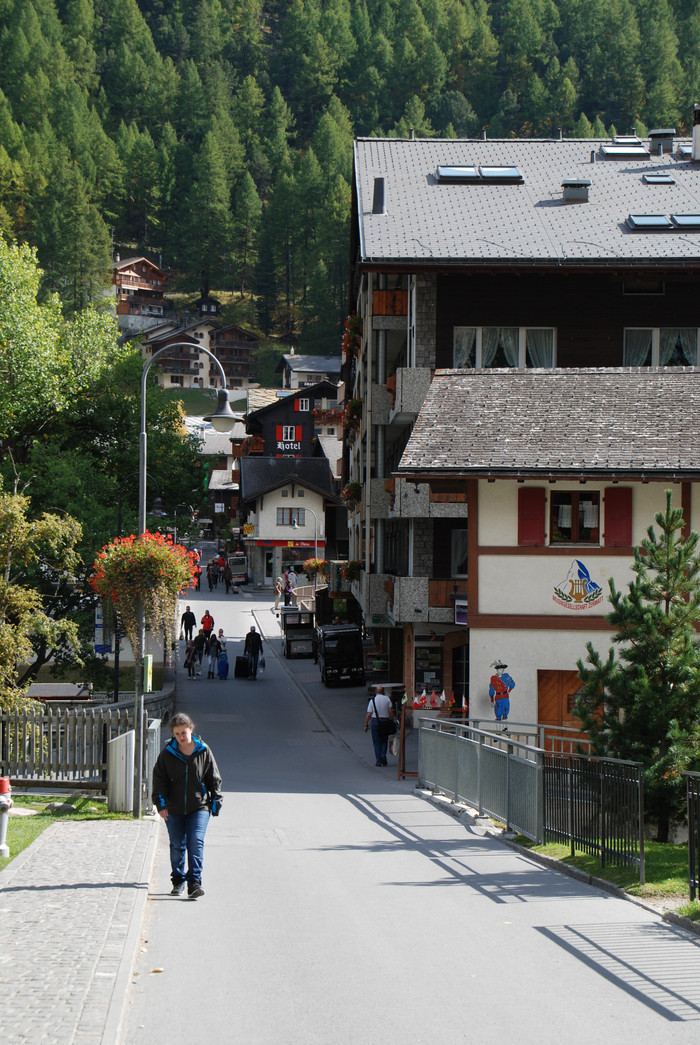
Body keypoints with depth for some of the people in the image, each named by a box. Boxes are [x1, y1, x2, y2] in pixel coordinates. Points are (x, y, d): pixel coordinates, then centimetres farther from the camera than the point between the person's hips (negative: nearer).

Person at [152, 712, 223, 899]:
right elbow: (159, 779, 3)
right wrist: (161, 803, -7)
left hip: (199, 808, -2)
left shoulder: (203, 752, 1)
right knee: (177, 846, 8)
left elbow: (214, 779, 8)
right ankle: (178, 882, 22)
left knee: (196, 842, -14)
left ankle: (194, 882, -15)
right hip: (174, 809, 2)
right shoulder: (167, 754, 2)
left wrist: (215, 803, 5)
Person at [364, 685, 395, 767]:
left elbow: (368, 714, -3)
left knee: (377, 742, 5)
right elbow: (390, 712, -5)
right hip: (385, 722, 1)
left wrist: (366, 725, 3)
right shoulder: (387, 699, 2)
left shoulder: (372, 700, 0)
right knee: (384, 740, 15)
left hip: (375, 721, -1)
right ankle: (383, 755, -8)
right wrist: (392, 721, 1)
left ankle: (378, 761, 1)